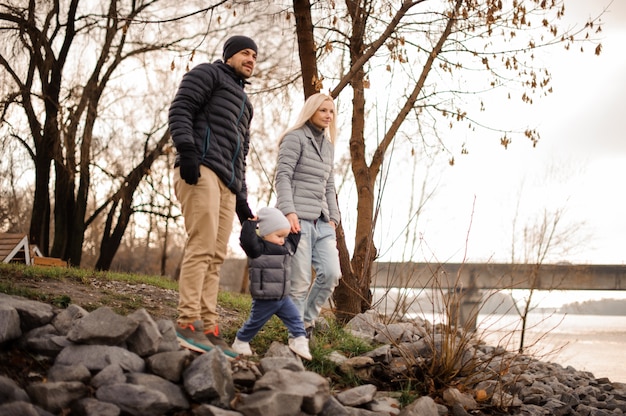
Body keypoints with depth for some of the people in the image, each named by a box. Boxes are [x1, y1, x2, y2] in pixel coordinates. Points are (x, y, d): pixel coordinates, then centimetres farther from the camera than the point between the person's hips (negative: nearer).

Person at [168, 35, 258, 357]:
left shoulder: (243, 102, 33)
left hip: (226, 183, 8)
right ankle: (187, 323, -19)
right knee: (202, 246, -17)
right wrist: (186, 149, -21)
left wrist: (241, 198, 22)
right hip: (201, 169, -8)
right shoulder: (207, 74, 11)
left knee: (215, 256, 0)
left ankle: (208, 328, -3)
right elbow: (180, 110, -5)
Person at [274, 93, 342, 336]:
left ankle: (307, 320, 11)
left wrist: (333, 218, 12)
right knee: (300, 280, -9)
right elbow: (283, 176, -9)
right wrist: (288, 211, -20)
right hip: (297, 218, -7)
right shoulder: (295, 138, 0)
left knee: (332, 273, -7)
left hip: (321, 220, 7)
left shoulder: (328, 146, 22)